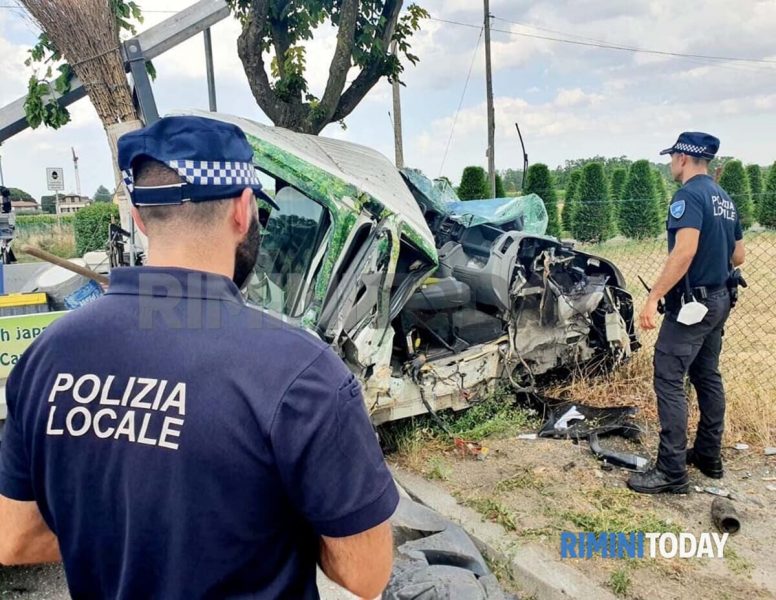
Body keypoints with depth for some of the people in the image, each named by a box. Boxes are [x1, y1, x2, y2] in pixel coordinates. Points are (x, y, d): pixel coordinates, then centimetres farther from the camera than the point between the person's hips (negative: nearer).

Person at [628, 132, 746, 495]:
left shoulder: (689, 195, -16)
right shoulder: (724, 199, 13)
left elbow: (685, 250, -29)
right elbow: (738, 256, 18)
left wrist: (654, 297, -29)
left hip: (691, 303, -10)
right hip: (719, 300, 10)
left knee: (668, 381, -7)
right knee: (707, 376, 17)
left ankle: (672, 472, -4)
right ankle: (708, 456, 27)